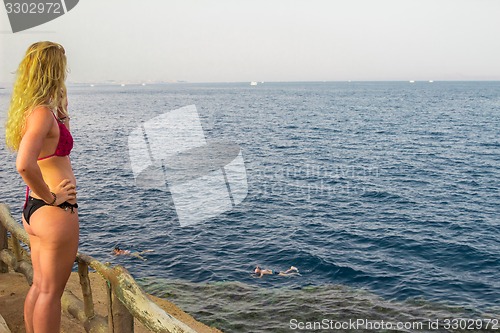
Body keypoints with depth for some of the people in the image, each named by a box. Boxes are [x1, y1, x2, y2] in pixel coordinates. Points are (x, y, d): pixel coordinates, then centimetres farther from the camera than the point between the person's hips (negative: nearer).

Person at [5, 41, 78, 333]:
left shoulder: (27, 110, 9)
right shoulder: (42, 112, -19)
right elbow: (24, 164, -32)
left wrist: (62, 112, 13)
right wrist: (51, 197, -20)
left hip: (33, 209, 9)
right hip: (54, 211, -9)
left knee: (40, 286, 20)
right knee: (51, 291, 4)